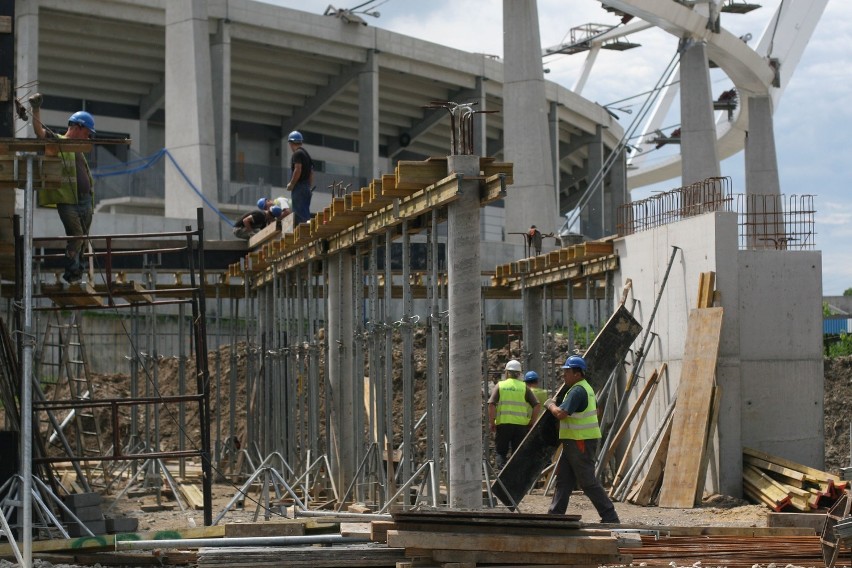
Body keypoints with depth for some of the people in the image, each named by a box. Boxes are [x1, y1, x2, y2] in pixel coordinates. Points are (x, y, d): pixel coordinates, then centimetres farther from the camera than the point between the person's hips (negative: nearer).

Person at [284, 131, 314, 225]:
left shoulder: (297, 154, -10)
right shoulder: (306, 153, 19)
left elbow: (298, 170, -20)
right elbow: (311, 172, 20)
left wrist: (291, 184, -14)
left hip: (299, 187, -9)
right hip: (306, 187, 9)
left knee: (300, 212, -11)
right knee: (305, 212, 10)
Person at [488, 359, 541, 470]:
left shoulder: (500, 385, 4)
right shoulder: (524, 387, 7)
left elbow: (491, 405, -7)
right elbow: (537, 405, -1)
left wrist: (492, 422, 0)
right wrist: (531, 422, 7)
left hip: (503, 424, -1)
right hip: (521, 425, 1)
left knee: (500, 452, 6)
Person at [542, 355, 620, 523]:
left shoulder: (577, 391, -18)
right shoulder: (586, 388, 15)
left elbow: (560, 413, -25)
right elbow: (596, 410, 27)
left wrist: (550, 404, -6)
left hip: (581, 442, -11)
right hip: (576, 441, 11)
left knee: (587, 481, -7)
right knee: (563, 479, 11)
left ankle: (610, 517, -5)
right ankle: (555, 515, 14)